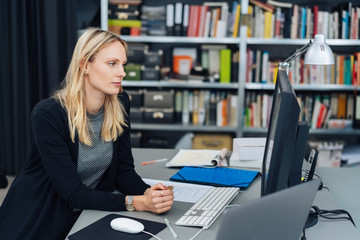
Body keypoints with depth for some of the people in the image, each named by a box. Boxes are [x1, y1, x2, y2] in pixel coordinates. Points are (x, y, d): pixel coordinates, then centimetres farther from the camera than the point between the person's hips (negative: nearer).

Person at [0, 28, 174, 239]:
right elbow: (73, 193, -22)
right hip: (37, 220, -4)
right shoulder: (47, 114, -21)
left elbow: (124, 169, 0)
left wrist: (148, 192, -21)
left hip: (85, 214, 5)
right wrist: (137, 203, -31)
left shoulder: (120, 104, -4)